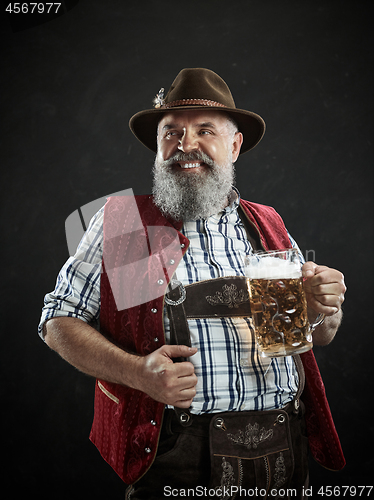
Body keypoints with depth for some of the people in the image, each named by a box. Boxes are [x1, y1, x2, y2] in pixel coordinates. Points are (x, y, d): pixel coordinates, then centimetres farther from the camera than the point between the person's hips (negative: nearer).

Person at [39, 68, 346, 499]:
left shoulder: (268, 226, 10)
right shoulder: (119, 221, 0)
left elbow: (319, 338, 16)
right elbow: (59, 322, -3)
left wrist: (324, 309, -8)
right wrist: (137, 372, -19)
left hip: (284, 453, 4)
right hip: (176, 461, -3)